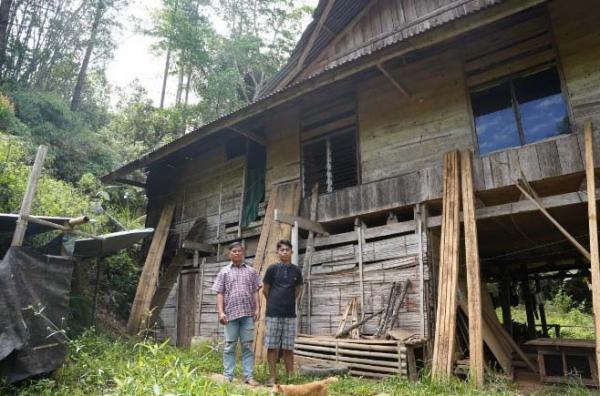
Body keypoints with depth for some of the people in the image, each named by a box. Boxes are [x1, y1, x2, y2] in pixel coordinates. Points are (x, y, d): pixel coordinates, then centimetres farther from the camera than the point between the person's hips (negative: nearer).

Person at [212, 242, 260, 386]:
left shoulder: (251, 271, 11)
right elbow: (220, 293, 4)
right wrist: (221, 312, -6)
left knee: (247, 345, 5)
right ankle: (228, 376, 13)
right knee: (230, 345, 5)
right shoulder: (224, 271, 8)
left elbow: (255, 292, 10)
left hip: (248, 313, 1)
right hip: (230, 313, -1)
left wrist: (257, 308, -1)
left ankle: (248, 376, 10)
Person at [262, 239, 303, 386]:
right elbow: (265, 290, 5)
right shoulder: (272, 268, -3)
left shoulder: (296, 271, 4)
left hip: (290, 314, 2)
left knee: (288, 347, 7)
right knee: (271, 346, 2)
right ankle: (273, 377, 13)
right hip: (273, 313, -2)